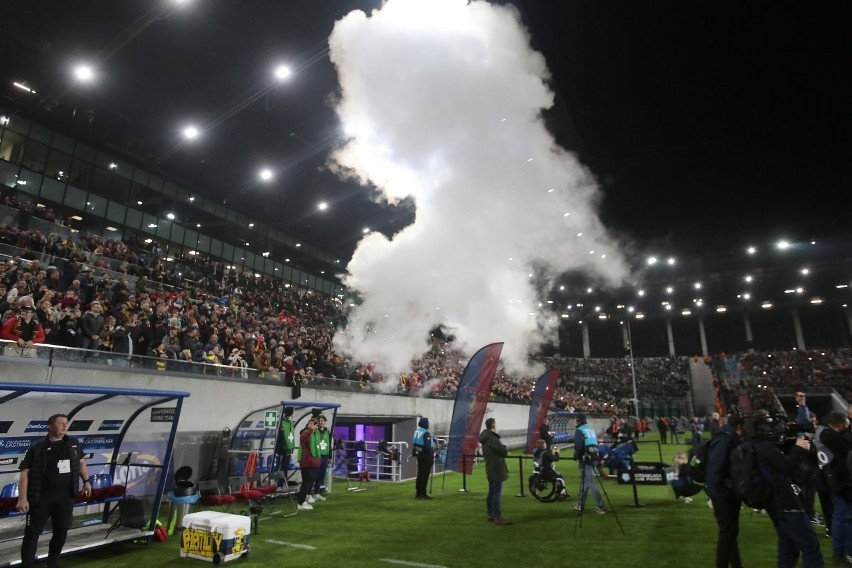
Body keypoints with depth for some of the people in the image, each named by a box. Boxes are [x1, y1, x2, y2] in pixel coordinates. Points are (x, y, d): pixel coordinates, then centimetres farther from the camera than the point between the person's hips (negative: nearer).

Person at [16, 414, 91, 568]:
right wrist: (22, 498, -16)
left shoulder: (74, 444, 6)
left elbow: (81, 462, 19)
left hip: (66, 496, 4)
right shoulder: (37, 448, -6)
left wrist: (86, 481, 14)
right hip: (41, 496, -4)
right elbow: (25, 473, -9)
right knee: (33, 532, 2)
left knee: (61, 531, 11)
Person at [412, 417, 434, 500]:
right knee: (425, 475, -1)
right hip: (426, 455, -8)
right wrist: (432, 453, -10)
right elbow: (428, 446, -23)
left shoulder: (416, 431, 7)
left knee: (420, 474, 16)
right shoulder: (426, 433, -19)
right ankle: (422, 494, 1)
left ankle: (418, 493, 23)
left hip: (419, 454, 9)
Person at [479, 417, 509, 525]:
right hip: (496, 469, -10)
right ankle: (498, 518, -3)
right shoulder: (492, 438, -21)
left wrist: (503, 451, 2)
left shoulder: (485, 438, 11)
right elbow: (504, 451, -19)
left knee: (491, 493, 15)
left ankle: (491, 515, 22)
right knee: (497, 494, -6)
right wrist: (506, 452, 3)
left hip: (490, 469, 10)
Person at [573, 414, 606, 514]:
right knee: (584, 481, 17)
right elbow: (596, 444, 17)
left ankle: (601, 507, -11)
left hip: (585, 459, -8)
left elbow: (578, 446, -17)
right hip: (594, 458, 8)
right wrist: (596, 456, 19)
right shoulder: (592, 429, 16)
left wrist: (577, 458, -8)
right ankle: (580, 504, 25)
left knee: (590, 482, -6)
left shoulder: (579, 431, -8)